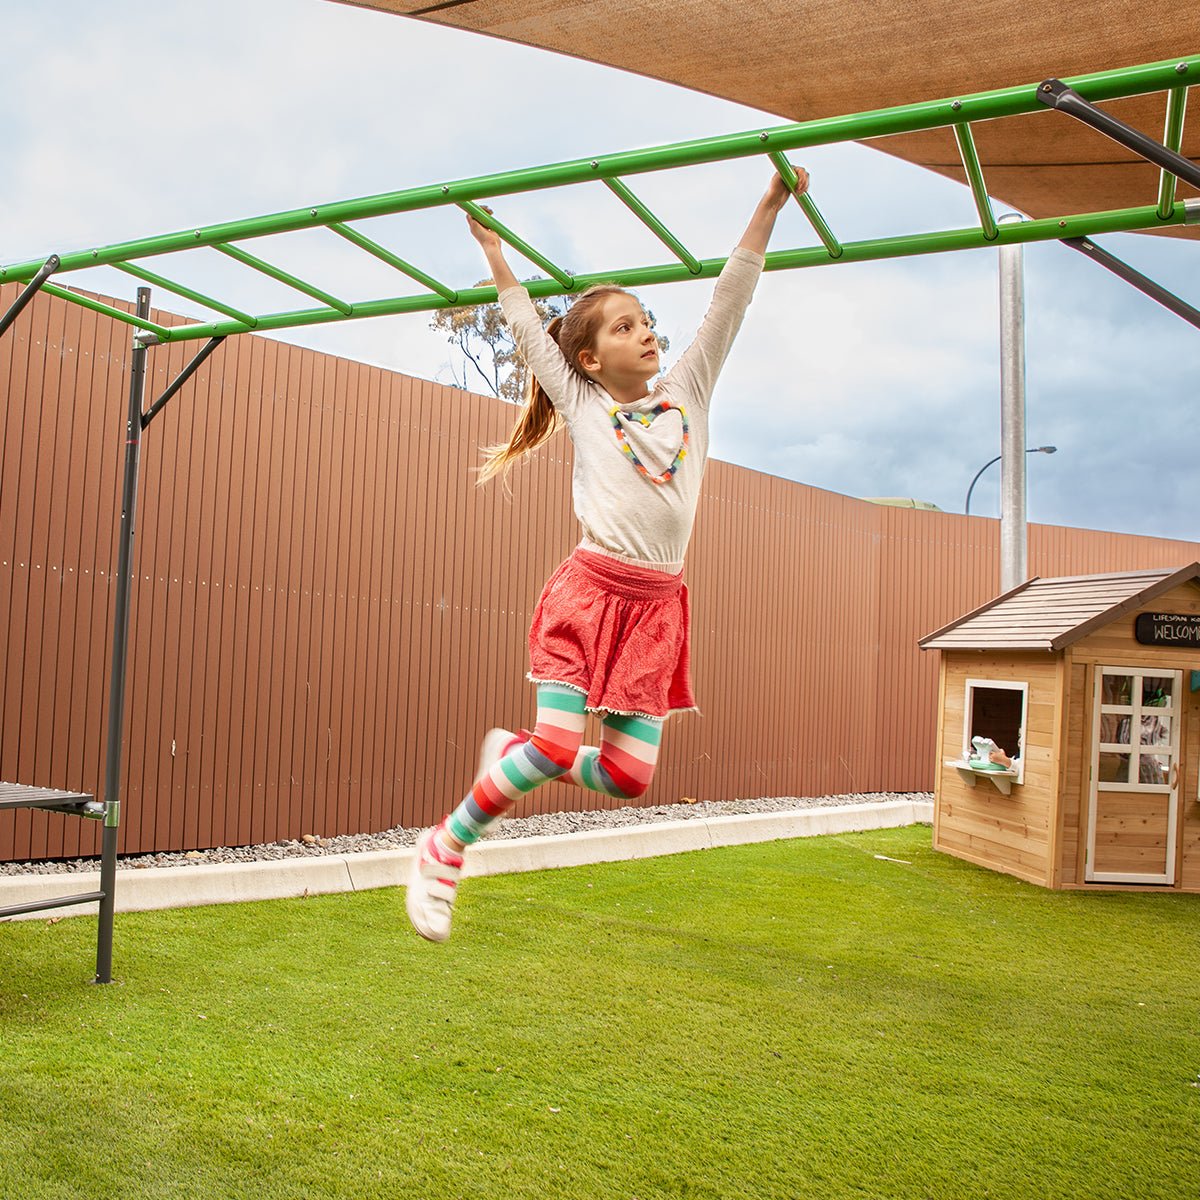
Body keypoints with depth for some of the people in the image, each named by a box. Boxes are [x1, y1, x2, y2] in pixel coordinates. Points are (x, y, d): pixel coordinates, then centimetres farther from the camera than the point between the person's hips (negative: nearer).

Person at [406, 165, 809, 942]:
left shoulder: (688, 390, 14)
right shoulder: (584, 405, 7)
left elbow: (731, 301, 11)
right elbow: (527, 327, 16)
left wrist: (770, 206, 9)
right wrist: (493, 249, 23)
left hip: (656, 606, 4)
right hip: (591, 591, -4)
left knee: (629, 776, -1)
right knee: (556, 747, -15)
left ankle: (512, 756, 26)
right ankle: (445, 847, 7)